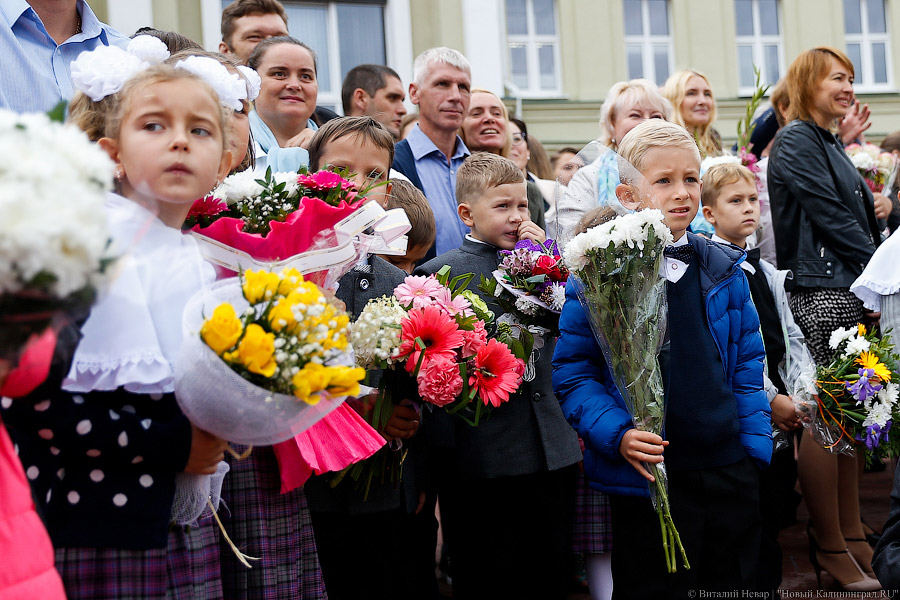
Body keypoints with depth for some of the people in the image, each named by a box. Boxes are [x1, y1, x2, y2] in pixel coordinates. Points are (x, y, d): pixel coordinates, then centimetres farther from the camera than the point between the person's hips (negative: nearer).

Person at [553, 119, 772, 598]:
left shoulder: (724, 270, 6)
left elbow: (746, 364, 12)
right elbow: (572, 372, -7)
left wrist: (755, 443, 5)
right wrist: (616, 434, -20)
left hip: (729, 470, 4)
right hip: (646, 475, -4)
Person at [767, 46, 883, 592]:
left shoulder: (831, 144, 21)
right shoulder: (796, 141, -7)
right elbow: (831, 216, -13)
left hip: (850, 291, 9)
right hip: (820, 291, -9)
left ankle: (851, 532, 17)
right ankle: (830, 545, 0)